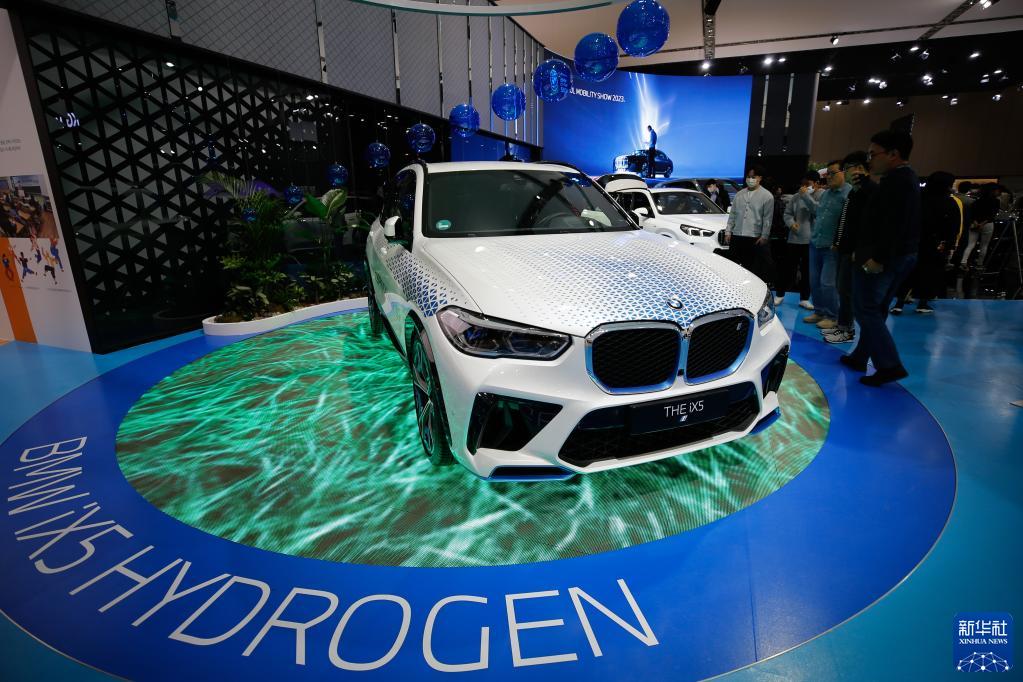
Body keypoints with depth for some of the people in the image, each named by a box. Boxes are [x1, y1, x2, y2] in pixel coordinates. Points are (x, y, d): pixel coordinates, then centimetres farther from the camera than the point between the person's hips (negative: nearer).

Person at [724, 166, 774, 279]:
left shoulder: (767, 196, -1)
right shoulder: (740, 194, 12)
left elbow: (767, 218, -4)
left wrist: (764, 236, -9)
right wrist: (728, 231, 7)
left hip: (753, 238, -4)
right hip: (736, 236, 4)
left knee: (749, 267, 1)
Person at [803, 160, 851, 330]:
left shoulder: (849, 193, -10)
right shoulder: (825, 193, 16)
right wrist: (816, 227, 14)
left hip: (832, 246, -7)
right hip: (815, 244, 7)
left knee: (827, 283, -6)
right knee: (814, 281, 10)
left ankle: (831, 316, 7)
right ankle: (819, 311, 23)